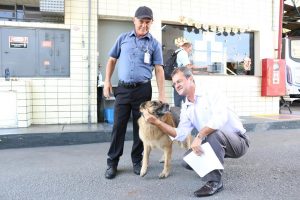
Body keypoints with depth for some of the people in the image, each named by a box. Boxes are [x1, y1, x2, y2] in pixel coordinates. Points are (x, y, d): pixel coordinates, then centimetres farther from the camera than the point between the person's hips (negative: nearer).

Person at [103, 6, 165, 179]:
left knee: (140, 126, 7)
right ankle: (112, 162, 14)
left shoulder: (154, 44, 4)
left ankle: (137, 160, 23)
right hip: (123, 89, 1)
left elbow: (159, 70, 0)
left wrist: (162, 95, -8)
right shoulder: (123, 38, 10)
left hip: (143, 90, -1)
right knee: (119, 126, 3)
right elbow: (112, 60, 16)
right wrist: (107, 81, 5)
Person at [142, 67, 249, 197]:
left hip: (238, 141, -6)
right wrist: (156, 122, -13)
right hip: (215, 142, 6)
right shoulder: (186, 109, 5)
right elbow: (180, 134, -6)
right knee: (187, 161, -9)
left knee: (213, 132, -35)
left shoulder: (211, 95, -15)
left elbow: (221, 117, -34)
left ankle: (214, 181, -22)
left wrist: (199, 137, -37)